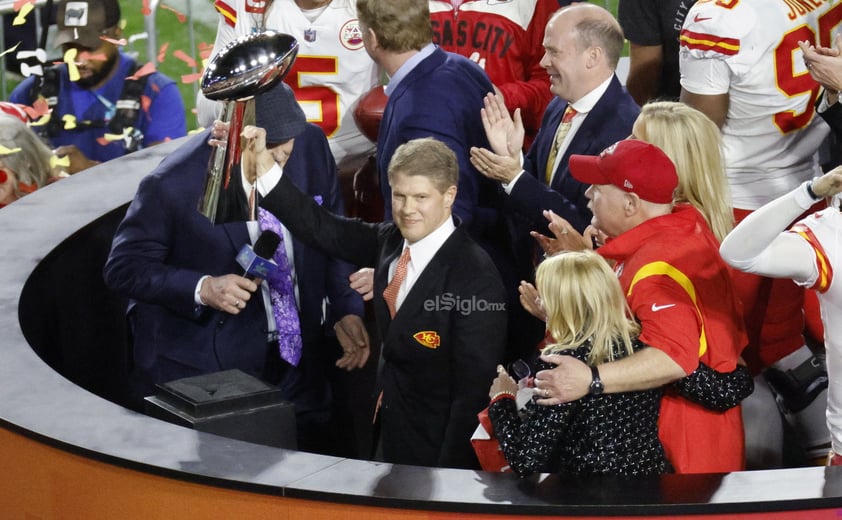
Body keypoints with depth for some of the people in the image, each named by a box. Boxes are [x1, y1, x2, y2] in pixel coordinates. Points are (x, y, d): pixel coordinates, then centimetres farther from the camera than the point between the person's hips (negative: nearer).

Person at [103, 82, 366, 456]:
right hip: (206, 365, -4)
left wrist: (347, 310, -5)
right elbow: (123, 268, -13)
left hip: (298, 355, 5)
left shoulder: (310, 145, -8)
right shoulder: (173, 184, -23)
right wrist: (202, 289, -27)